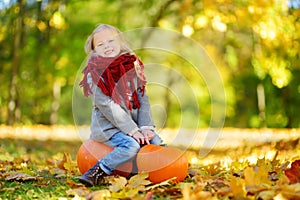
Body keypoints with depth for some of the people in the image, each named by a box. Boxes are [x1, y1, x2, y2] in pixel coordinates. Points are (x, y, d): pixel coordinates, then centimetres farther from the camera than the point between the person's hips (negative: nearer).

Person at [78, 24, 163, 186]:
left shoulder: (131, 65, 8)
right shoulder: (94, 73, -10)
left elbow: (142, 99, 5)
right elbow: (106, 105, -17)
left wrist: (146, 126, -9)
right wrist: (132, 130, -20)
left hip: (133, 124, 6)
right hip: (106, 127, -6)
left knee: (157, 142, -6)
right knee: (132, 145, -28)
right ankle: (96, 173, -21)